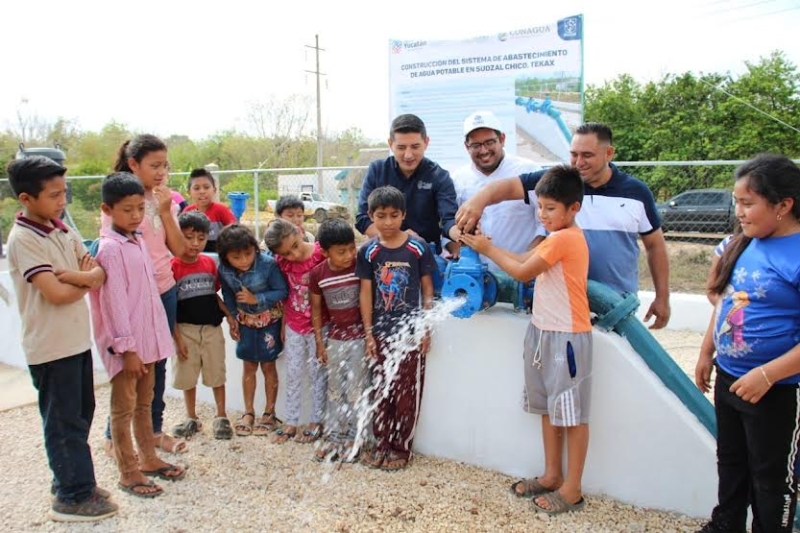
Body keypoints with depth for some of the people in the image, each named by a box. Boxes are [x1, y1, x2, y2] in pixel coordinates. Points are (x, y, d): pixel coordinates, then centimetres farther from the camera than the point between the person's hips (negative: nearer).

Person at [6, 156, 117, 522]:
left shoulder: (61, 229, 7)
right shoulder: (23, 239, -17)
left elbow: (97, 270, 3)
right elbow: (55, 293, -24)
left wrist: (70, 276, -16)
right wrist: (87, 280, -6)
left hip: (77, 338, 8)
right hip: (50, 347, -8)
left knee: (80, 414, 18)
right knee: (65, 422, 3)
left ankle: (71, 480, 33)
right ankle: (73, 497, 17)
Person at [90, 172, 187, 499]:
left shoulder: (139, 241, 8)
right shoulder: (109, 249, -17)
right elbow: (114, 301, -19)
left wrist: (157, 336, 14)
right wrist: (128, 348, -19)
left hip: (147, 338, 8)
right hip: (125, 343, -8)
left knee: (144, 403, 19)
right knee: (124, 408, 6)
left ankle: (148, 459, 33)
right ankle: (128, 473, 17)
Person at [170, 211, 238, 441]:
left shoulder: (210, 263, 2)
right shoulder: (172, 266, -11)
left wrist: (229, 316, 2)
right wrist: (177, 336, -11)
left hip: (212, 328, 3)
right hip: (186, 330, -3)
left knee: (217, 374, 10)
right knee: (187, 377, 11)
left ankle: (221, 417, 25)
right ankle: (192, 418, 29)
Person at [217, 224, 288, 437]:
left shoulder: (268, 264, -29)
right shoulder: (224, 270, -16)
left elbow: (282, 291, -22)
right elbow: (228, 297, 0)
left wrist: (257, 299, -30)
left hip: (269, 320, -3)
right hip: (246, 321, 3)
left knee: (268, 366, 7)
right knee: (249, 366, 13)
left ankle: (269, 413, 22)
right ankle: (248, 412, 28)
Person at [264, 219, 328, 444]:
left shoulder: (322, 254, -19)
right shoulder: (281, 262, -8)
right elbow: (284, 294, 2)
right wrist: (283, 324, 6)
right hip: (293, 325, 3)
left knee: (317, 372, 9)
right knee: (293, 374, 12)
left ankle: (316, 421, 23)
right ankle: (291, 422, 25)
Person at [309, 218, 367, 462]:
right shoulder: (317, 273, -7)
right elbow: (316, 309, 4)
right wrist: (319, 343, 5)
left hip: (359, 336, -3)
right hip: (335, 337, 3)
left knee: (355, 388, 4)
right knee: (335, 389, 13)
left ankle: (353, 437, 17)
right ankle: (335, 435, 24)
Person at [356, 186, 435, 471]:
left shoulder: (418, 249, -5)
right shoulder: (368, 252, -1)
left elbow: (427, 289, 0)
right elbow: (366, 293, 1)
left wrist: (426, 329, -2)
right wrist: (368, 333, -2)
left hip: (410, 332, -2)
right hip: (381, 333, 2)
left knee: (408, 392, 6)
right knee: (382, 390, 13)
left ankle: (401, 448, 20)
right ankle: (382, 444, 26)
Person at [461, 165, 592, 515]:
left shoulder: (565, 238, -18)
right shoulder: (557, 237, 12)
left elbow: (523, 272, -17)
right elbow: (524, 261, 8)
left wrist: (488, 250, -7)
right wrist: (488, 246, -2)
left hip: (567, 336, -10)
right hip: (543, 330, 10)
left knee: (572, 413, 1)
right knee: (549, 407, 16)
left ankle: (572, 490, 13)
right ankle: (552, 475, 29)